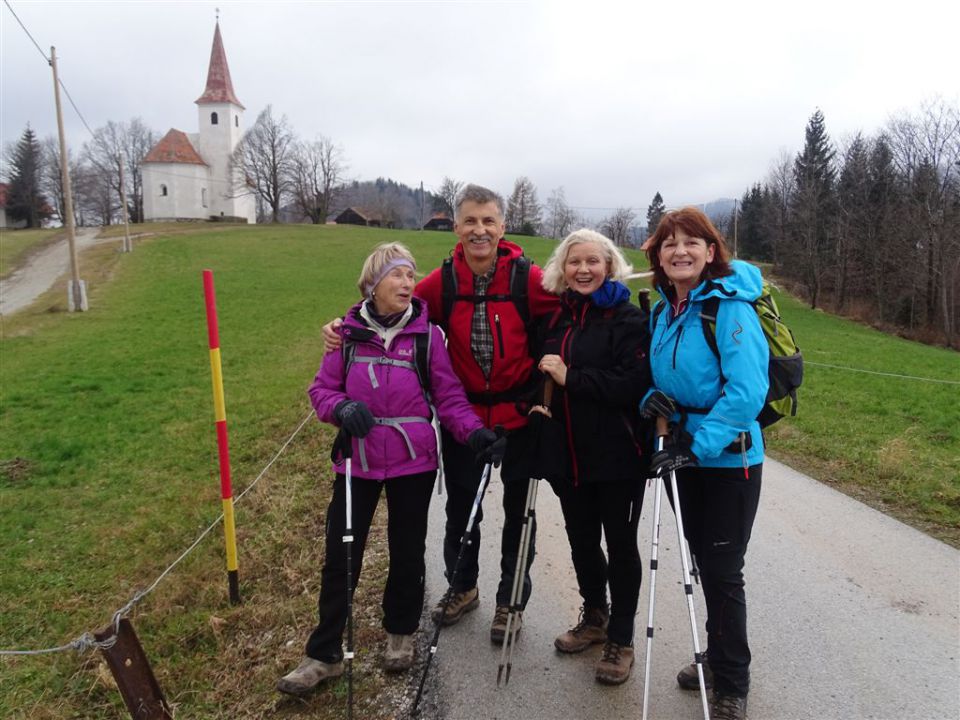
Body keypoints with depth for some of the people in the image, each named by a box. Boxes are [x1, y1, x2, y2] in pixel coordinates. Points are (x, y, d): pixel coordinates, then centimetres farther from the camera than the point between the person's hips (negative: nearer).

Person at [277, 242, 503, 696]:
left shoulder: (427, 335, -5)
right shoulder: (347, 333, -2)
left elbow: (449, 396, -4)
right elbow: (322, 389, 1)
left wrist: (475, 432, -21)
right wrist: (342, 408, -21)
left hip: (413, 462, 0)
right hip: (357, 461, 1)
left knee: (407, 552, 15)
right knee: (340, 556, 6)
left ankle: (400, 633, 39)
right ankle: (324, 654, 22)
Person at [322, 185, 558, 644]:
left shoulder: (529, 279, -16)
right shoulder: (442, 282, -8)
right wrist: (345, 326, -12)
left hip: (519, 414, -2)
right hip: (463, 414, 2)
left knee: (518, 510, 13)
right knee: (461, 506, 18)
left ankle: (511, 601, 35)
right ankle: (463, 588, 43)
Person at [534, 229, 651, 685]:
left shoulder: (628, 318, -9)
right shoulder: (555, 318, 9)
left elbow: (634, 384, -21)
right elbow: (543, 379, 22)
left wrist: (571, 378, -21)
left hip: (617, 455, -5)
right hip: (569, 453, 6)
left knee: (620, 544, 7)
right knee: (581, 541, 17)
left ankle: (621, 640, 24)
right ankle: (594, 618, 40)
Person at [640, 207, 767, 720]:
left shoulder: (730, 307, -17)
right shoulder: (665, 311, 5)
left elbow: (746, 391, -24)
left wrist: (697, 446, -26)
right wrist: (653, 397, -7)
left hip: (730, 458, -7)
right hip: (688, 453, 7)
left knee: (723, 572, 3)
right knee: (704, 563, 19)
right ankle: (718, 656, 41)